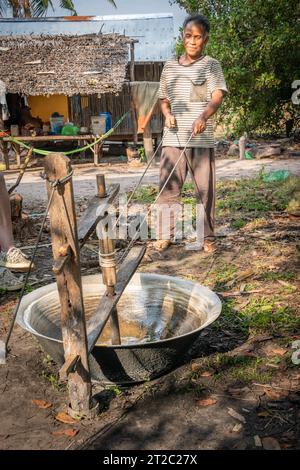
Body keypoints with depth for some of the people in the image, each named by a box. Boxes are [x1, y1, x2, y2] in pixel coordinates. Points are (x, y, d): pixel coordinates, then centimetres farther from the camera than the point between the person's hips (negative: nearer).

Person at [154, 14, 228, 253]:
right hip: (173, 138, 3)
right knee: (167, 187, 2)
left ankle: (208, 237, 14)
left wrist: (203, 116, -33)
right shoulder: (170, 66, 14)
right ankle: (165, 235, 13)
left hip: (201, 139, -3)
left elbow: (218, 96, -12)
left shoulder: (211, 65, 2)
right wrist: (167, 114, -2)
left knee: (205, 189, 1)